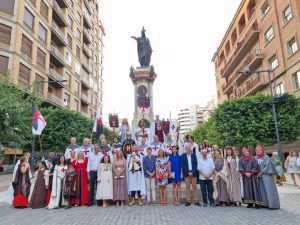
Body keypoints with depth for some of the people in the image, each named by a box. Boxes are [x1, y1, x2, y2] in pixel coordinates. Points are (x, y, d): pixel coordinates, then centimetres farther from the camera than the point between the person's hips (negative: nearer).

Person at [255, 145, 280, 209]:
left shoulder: (266, 157, -6)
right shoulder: (255, 158, 10)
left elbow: (267, 166, -13)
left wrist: (261, 172, -16)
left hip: (266, 175, -5)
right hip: (259, 176, 5)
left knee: (268, 189, -6)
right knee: (262, 190, 5)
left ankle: (273, 204, 0)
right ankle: (265, 203, 12)